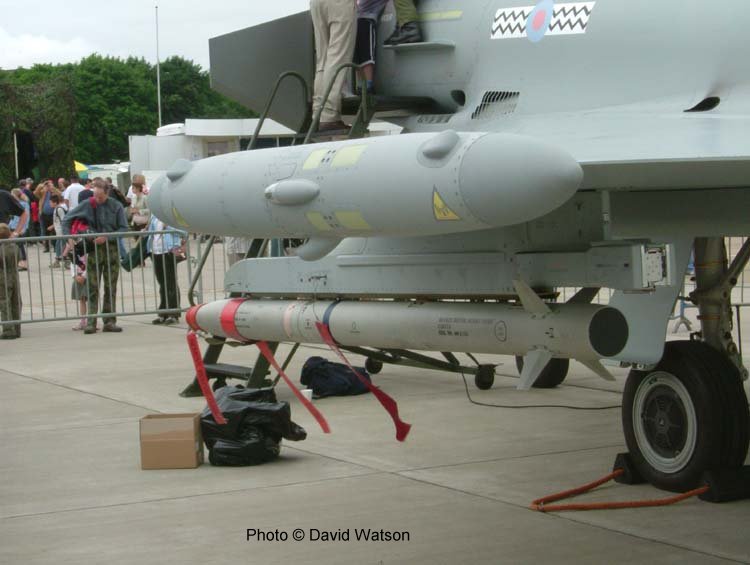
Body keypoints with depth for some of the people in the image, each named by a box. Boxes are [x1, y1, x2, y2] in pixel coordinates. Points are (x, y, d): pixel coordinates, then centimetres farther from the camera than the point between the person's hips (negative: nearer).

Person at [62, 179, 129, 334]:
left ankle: (109, 321, 10)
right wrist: (68, 237, -8)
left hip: (112, 249, 1)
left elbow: (124, 228, -1)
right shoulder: (87, 204, -2)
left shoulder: (116, 206, -1)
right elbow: (67, 219, 4)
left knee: (110, 288, 5)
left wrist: (107, 237, -13)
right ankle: (91, 322, -3)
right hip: (94, 250, -1)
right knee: (92, 288, -3)